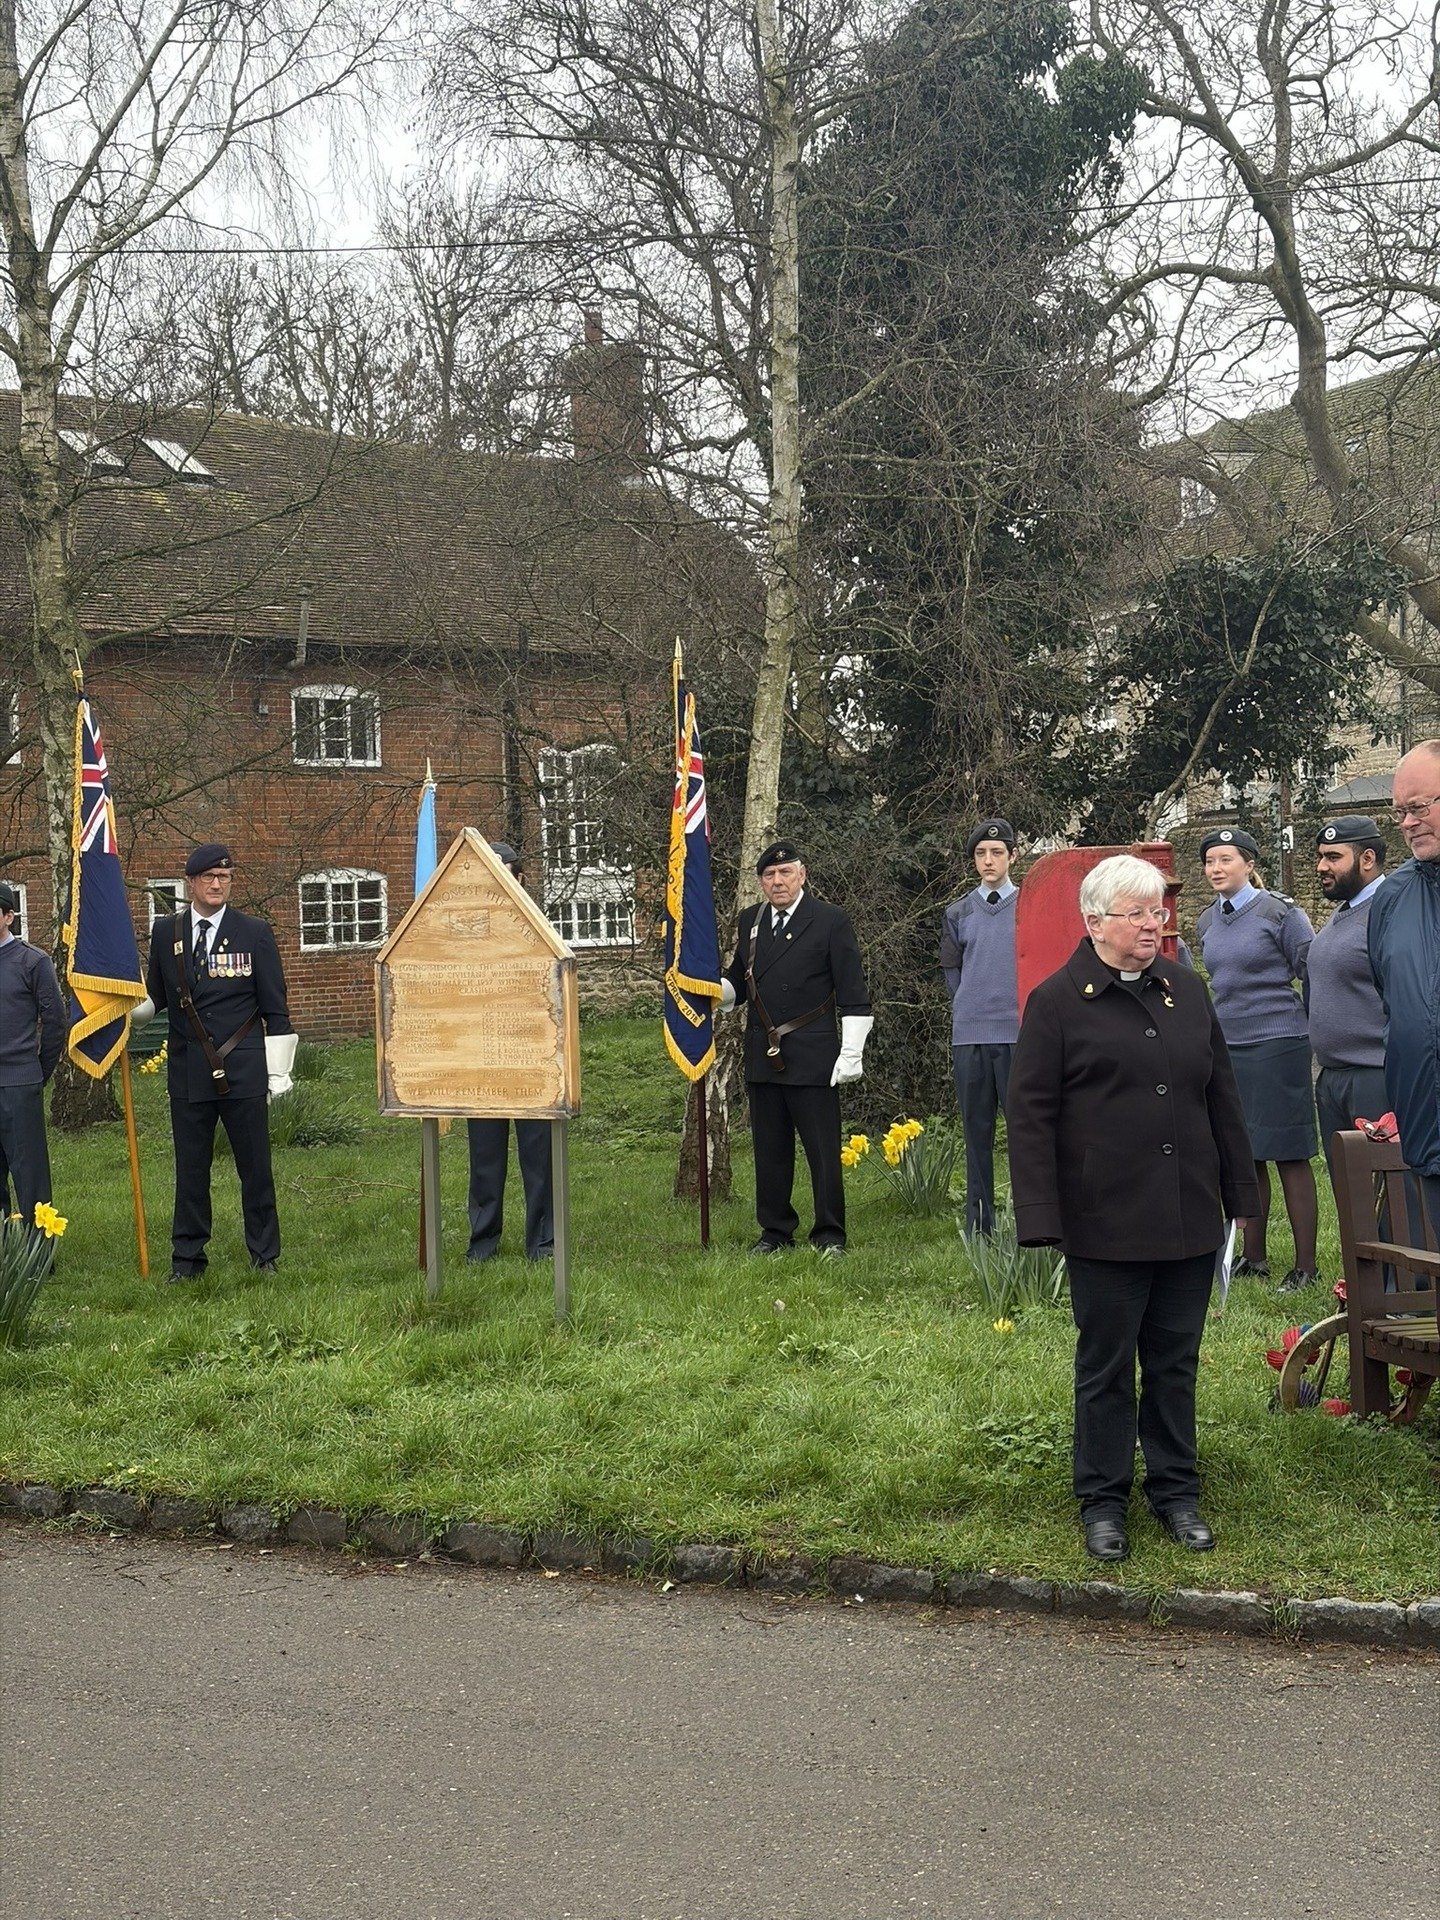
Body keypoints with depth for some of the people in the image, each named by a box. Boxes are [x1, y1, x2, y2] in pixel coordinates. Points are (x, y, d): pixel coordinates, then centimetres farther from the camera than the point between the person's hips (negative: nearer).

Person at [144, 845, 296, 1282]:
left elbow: (275, 1010, 2)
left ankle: (265, 1255, 14)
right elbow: (155, 996, 17)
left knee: (255, 1167, 3)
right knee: (190, 1168, 8)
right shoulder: (165, 932, 7)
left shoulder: (255, 932, 2)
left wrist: (278, 1071, -2)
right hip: (188, 1073, 2)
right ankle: (187, 1256, 19)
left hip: (243, 1070, -2)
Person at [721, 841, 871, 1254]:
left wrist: (851, 1053, -10)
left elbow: (853, 994, -4)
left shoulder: (831, 922, -2)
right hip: (762, 1057, 5)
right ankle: (775, 1231, 20)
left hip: (813, 1059, -5)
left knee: (823, 1149, -1)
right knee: (769, 1150, 10)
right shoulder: (749, 922, 14)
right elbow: (737, 983, 21)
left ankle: (829, 1234, 8)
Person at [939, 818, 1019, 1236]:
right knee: (977, 1132, 7)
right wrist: (974, 1008, 7)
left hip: (1020, 1034, -3)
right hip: (969, 1035, 3)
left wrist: (1015, 1007, 0)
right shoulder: (958, 914, 11)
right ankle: (978, 1225, 12)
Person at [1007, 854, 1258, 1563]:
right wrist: (1042, 1219, -12)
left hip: (1189, 1217, 4)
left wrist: (1240, 1191, 12)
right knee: (1106, 1366, 6)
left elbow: (1222, 1095, 15)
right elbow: (1030, 1114, -7)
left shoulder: (1187, 990, 11)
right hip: (1107, 1223, -4)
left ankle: (1176, 1491, 27)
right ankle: (1102, 1502, 19)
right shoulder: (1057, 1001, -4)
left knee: (1176, 1363, 13)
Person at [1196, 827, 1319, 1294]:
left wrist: (1317, 1041, -5)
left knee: (1289, 1158, -3)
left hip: (1277, 1046, -6)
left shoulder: (1280, 913, -8)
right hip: (1227, 1048, 6)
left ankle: (1306, 1267, 3)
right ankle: (1253, 1256, 21)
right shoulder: (1208, 921, 11)